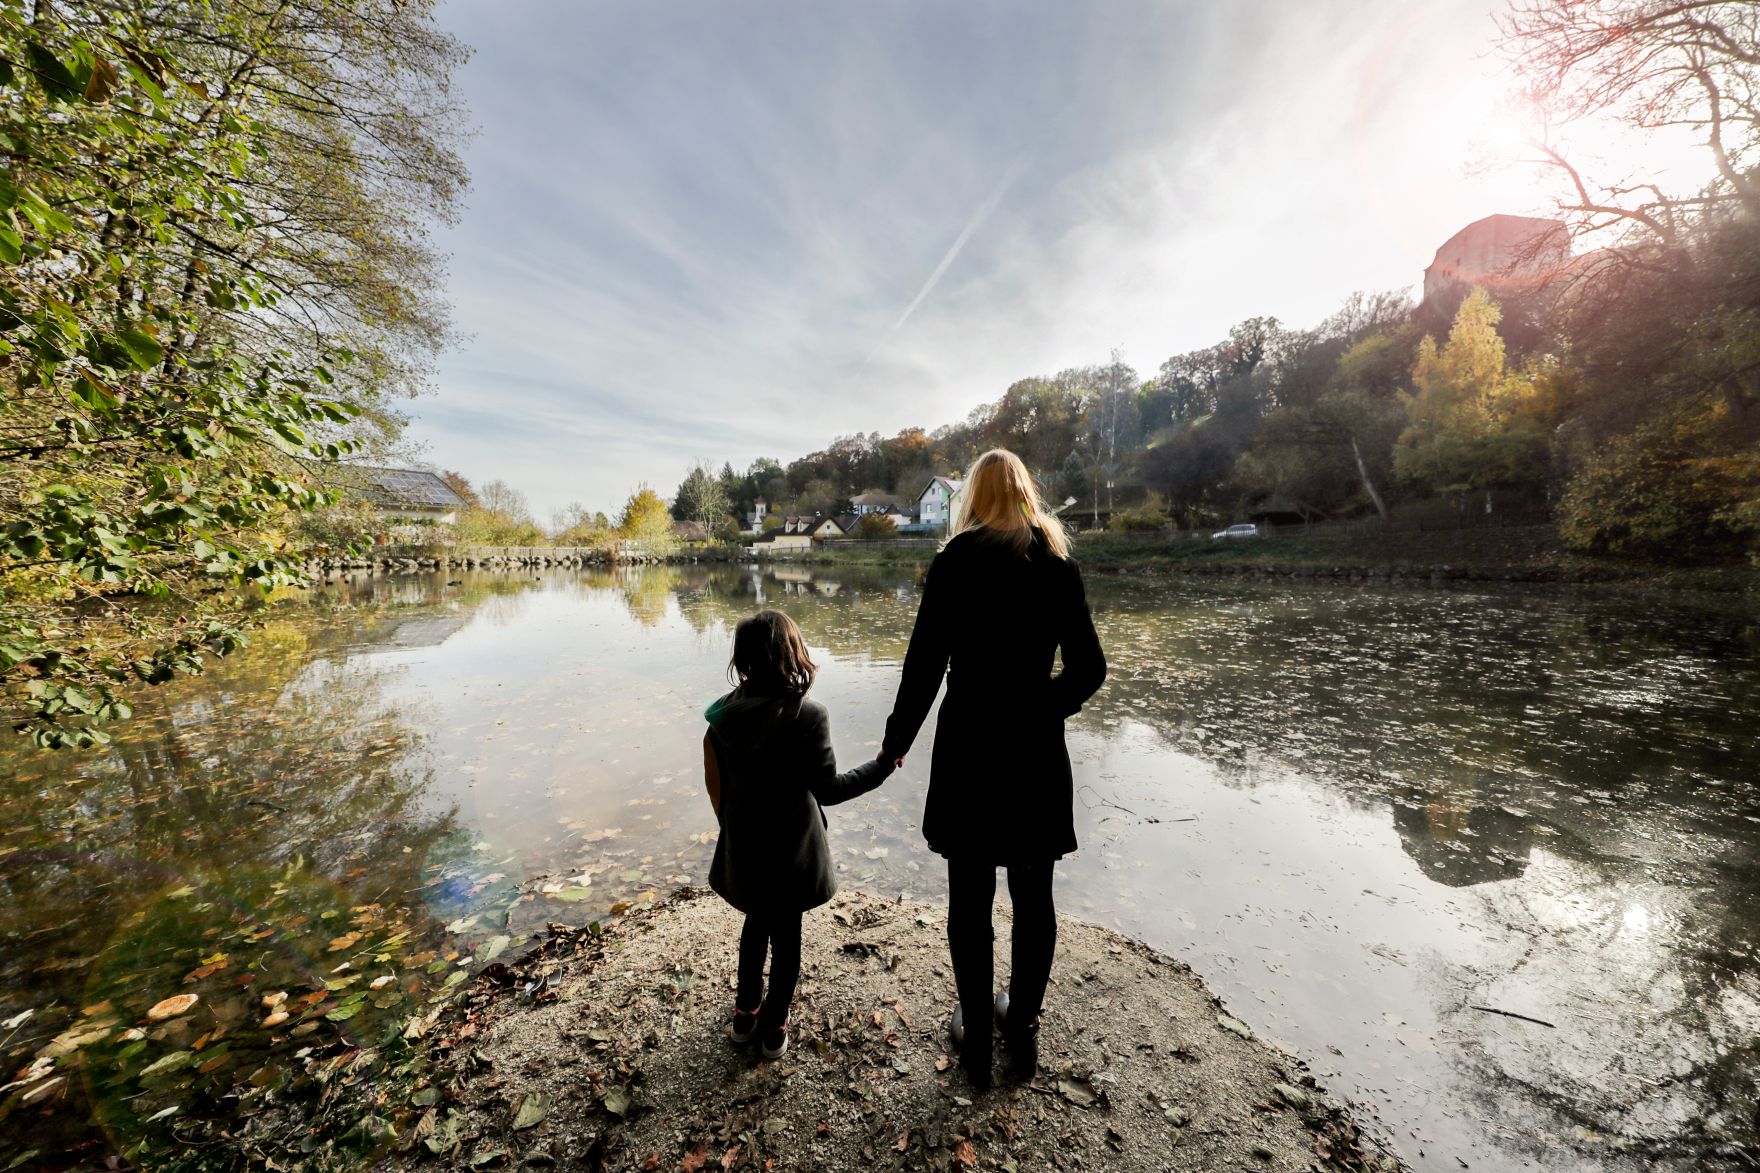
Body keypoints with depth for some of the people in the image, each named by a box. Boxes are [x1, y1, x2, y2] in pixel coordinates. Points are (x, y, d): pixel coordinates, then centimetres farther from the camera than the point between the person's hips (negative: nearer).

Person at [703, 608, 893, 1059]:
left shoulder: (724, 714, -11)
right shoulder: (807, 715, -24)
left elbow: (715, 784, -1)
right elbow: (828, 789, -19)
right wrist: (883, 765, -7)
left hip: (743, 847, 4)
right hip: (791, 850, -4)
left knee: (756, 923, 27)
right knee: (786, 935, 18)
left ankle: (746, 1013, 43)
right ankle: (773, 1029, 35)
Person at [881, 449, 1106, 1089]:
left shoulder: (955, 561, -8)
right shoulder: (1058, 562, 1)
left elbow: (924, 664, -10)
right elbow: (1088, 668, 2)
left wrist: (898, 739, 3)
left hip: (969, 750, -3)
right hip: (1038, 753, 3)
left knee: (969, 900, 13)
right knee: (1033, 896, 19)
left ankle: (976, 1036, 31)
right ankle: (1023, 1027, 38)